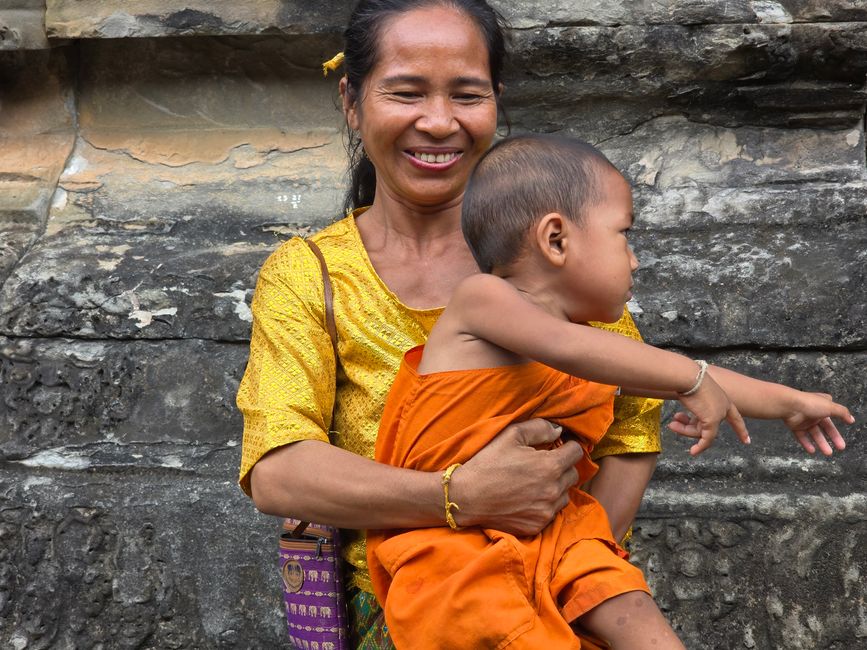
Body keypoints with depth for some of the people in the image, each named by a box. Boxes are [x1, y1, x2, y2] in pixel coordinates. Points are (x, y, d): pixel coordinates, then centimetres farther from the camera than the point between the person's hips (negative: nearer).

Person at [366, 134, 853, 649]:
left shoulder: (594, 354, 14)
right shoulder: (481, 298, -11)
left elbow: (682, 377, 25)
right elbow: (564, 348, -28)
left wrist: (788, 402, 32)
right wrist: (692, 380, -23)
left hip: (549, 530, 7)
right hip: (455, 542, -7)